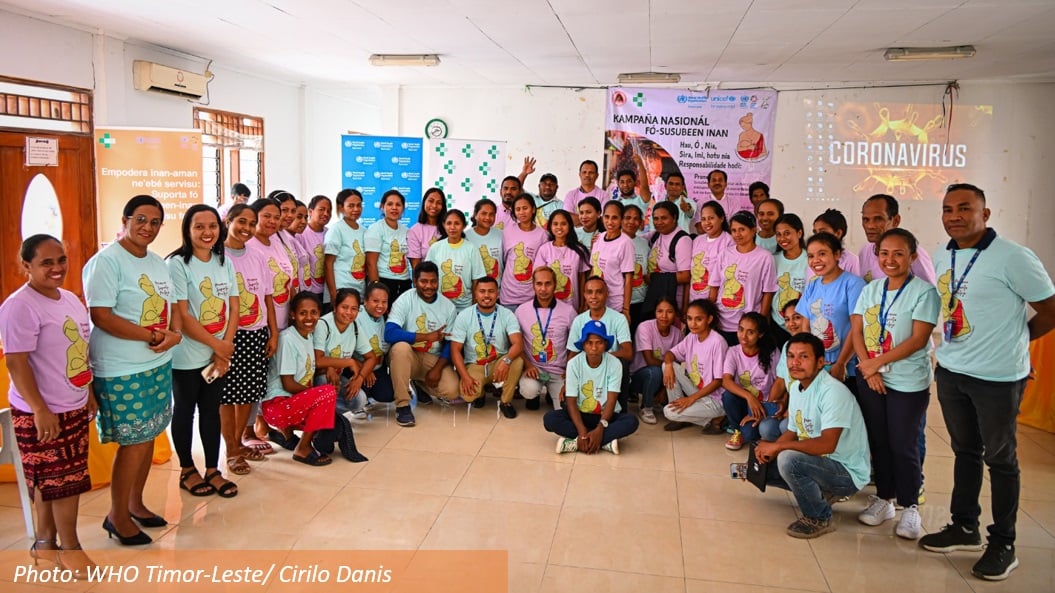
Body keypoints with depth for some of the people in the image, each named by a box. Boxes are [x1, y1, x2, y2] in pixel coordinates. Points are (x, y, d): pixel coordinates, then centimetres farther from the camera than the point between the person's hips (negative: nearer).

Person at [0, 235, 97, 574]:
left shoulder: (70, 299, 9)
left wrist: (89, 393, 19)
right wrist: (41, 410, -23)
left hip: (74, 407, 8)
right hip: (42, 413, -8)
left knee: (50, 481, 17)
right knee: (64, 480, 2)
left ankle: (45, 543, 30)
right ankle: (69, 546, 17)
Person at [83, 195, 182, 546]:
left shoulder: (157, 262, 12)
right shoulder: (106, 261, -13)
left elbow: (170, 306, 14)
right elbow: (101, 316, -20)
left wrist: (174, 333, -7)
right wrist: (153, 336, -19)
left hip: (159, 364, 8)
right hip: (121, 371, -8)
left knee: (148, 436, 15)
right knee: (133, 442, -2)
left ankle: (135, 503, 33)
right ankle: (117, 515, 17)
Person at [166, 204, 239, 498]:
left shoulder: (225, 263, 5)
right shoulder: (177, 264, -13)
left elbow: (233, 309, 3)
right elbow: (182, 316, -16)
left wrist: (224, 348, -7)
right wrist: (218, 345, -13)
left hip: (219, 354, 5)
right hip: (187, 355, -5)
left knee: (211, 409, 13)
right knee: (185, 410, 10)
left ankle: (213, 471, 23)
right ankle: (187, 470, 25)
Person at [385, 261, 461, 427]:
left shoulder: (448, 306, -3)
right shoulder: (405, 300, -14)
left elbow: (450, 343, -1)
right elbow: (390, 334, -28)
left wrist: (437, 368, -16)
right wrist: (426, 336, -28)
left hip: (434, 358, 3)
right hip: (408, 355, -3)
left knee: (452, 391, -22)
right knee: (401, 347, -38)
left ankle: (421, 385, 15)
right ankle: (402, 405, -23)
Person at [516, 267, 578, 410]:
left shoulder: (568, 311, -5)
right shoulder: (521, 310, -3)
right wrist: (527, 365, -12)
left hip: (559, 371, 1)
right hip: (533, 367, 0)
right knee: (529, 390, -33)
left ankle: (551, 392, 19)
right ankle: (534, 394, 7)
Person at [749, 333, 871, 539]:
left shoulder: (833, 391, -24)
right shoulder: (796, 389, 3)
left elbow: (827, 444, -33)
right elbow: (793, 432, 11)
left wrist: (777, 446, -26)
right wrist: (769, 450, -9)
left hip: (848, 473, -9)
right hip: (817, 463, 9)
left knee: (788, 459, -32)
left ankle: (820, 518, -9)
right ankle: (822, 493, 15)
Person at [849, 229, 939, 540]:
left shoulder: (924, 292, -9)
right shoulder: (870, 290, 7)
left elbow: (918, 340, -15)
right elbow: (856, 331, 3)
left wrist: (877, 363, -15)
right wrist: (868, 367, -11)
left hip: (908, 383, -5)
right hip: (870, 378, 5)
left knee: (903, 445, 1)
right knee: (878, 441, 12)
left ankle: (909, 506, 17)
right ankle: (883, 498, 26)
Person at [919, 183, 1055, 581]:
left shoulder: (1012, 257, -15)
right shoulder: (941, 258, 5)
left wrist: (1012, 340, 1)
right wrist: (957, 346, 5)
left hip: (997, 377, -6)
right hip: (950, 372, 6)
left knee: (1000, 459, 7)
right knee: (965, 451, 17)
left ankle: (1003, 545, 21)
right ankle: (964, 528, 32)